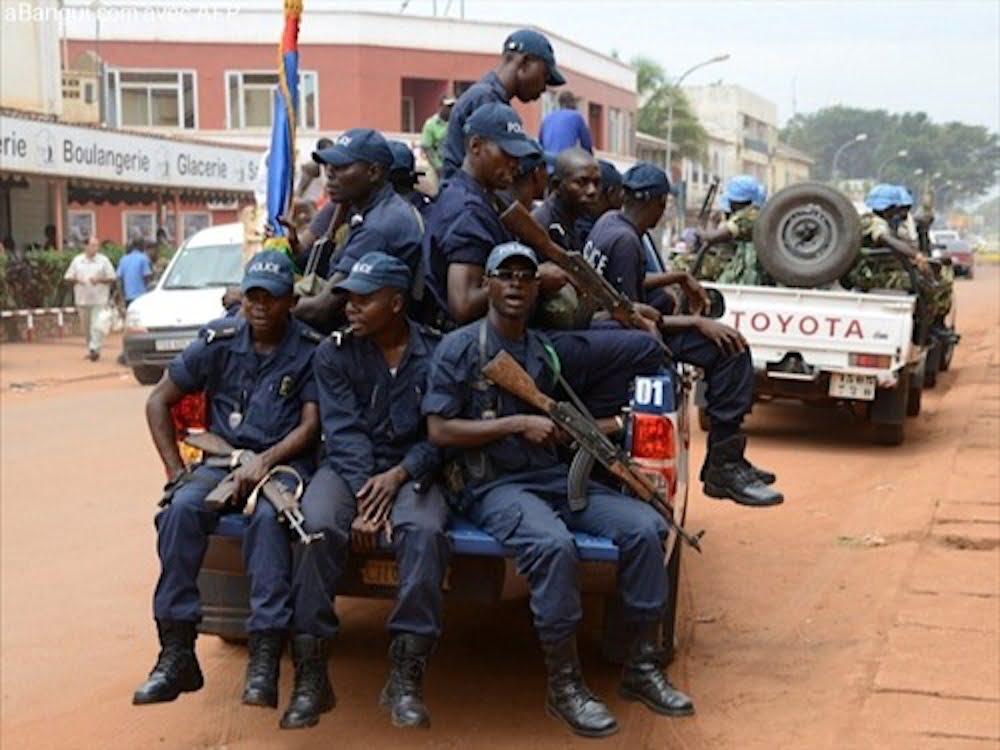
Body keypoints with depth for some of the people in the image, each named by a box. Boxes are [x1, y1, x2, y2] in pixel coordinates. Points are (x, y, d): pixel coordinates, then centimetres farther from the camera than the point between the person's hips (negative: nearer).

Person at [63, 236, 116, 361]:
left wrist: (99, 280, -14)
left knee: (97, 326, -14)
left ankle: (94, 349, -14)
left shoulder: (103, 260, 2)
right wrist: (76, 280, -10)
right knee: (86, 327, 10)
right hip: (82, 299, 3)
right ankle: (91, 349, 22)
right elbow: (68, 277, 10)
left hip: (99, 300, -3)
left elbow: (111, 279, 1)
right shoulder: (77, 260, 8)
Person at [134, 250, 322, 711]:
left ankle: (265, 659, -37)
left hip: (284, 461, -3)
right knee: (182, 507, -29)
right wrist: (175, 470, 2)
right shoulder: (219, 341, 6)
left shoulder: (310, 351, 1)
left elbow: (311, 425, -4)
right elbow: (159, 401, 11)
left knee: (268, 516, -36)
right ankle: (177, 653, -25)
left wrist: (266, 460, -20)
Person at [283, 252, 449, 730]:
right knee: (318, 526, -32)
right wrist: (361, 496, -19)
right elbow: (344, 431, -6)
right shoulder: (334, 353, 5)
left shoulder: (435, 353, 2)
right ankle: (310, 676, -24)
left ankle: (406, 678, -26)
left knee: (425, 532, -34)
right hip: (348, 467, 1)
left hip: (410, 470, -1)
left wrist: (398, 475, -18)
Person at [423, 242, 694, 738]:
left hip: (555, 475, 6)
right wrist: (519, 424, -12)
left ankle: (642, 669, -2)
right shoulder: (459, 348, -2)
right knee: (553, 544, -36)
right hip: (494, 486, -6)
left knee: (644, 526, -14)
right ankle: (563, 686, -21)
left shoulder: (548, 349, 16)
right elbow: (440, 431, -9)